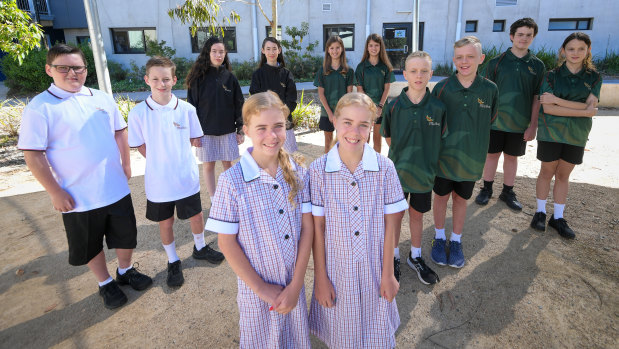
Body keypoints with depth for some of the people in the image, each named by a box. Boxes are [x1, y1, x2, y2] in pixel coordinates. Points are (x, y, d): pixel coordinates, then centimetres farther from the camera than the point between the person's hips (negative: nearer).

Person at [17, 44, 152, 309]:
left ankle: (125, 270, 41)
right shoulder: (39, 107, -10)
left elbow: (119, 132, 13)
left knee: (126, 234, 17)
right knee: (91, 245, 14)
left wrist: (126, 164, 8)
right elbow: (33, 155, -12)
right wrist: (55, 192, -14)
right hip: (79, 196, -3)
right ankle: (105, 283, 36)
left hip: (116, 188, 4)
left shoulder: (102, 99, 3)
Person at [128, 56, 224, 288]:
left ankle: (200, 248, 45)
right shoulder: (138, 113, -10)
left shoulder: (186, 109, -7)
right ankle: (173, 262, 37)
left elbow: (196, 141, 0)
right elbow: (142, 147, -3)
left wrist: (162, 144, -7)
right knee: (165, 222, 15)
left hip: (187, 178, 1)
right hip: (158, 182, -1)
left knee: (196, 216, 16)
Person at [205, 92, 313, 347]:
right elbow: (227, 243, -13)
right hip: (256, 289, -2)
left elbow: (307, 228, -7)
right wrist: (261, 289, -10)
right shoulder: (232, 181, -18)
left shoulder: (298, 172, -9)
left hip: (294, 285, 3)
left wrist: (295, 285, -10)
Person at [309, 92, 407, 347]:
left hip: (374, 268, 1)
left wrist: (388, 274, -2)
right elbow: (317, 227, -8)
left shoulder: (384, 168, -10)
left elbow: (389, 225, -5)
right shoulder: (319, 170, -13)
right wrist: (320, 278, -5)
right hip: (336, 268, 0)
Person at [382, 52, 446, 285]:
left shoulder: (438, 107, -8)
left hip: (424, 172, 1)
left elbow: (440, 139, 3)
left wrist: (426, 159, -1)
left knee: (417, 215, 17)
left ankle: (415, 257, 37)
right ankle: (394, 258, 31)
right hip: (398, 171, -1)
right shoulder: (394, 106, -10)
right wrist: (403, 157, 0)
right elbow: (389, 138, 2)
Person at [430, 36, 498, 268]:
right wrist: (441, 142, -4)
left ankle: (456, 241, 32)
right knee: (441, 197, 12)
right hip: (444, 155, -1)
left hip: (472, 158, 1)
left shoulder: (489, 89, -5)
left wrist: (472, 137, 2)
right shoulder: (442, 87, -8)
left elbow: (490, 119, 9)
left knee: (461, 199, 15)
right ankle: (439, 238, 32)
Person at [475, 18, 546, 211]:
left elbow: (537, 98, 3)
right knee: (492, 155, 7)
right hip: (495, 120, -1)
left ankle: (507, 192, 24)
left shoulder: (537, 65, 4)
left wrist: (533, 125, -2)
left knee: (512, 157, 11)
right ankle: (487, 189, 22)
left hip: (520, 123, 2)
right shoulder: (497, 62, -2)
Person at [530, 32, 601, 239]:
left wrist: (557, 100, -18)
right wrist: (584, 112, -15)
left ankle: (558, 217, 18)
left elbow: (590, 105, -10)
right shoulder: (552, 76, -3)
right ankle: (540, 212, 17)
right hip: (551, 131, -2)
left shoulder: (594, 78, 4)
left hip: (576, 134, 2)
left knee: (564, 175, 8)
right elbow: (547, 108, -13)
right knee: (547, 172, 3)